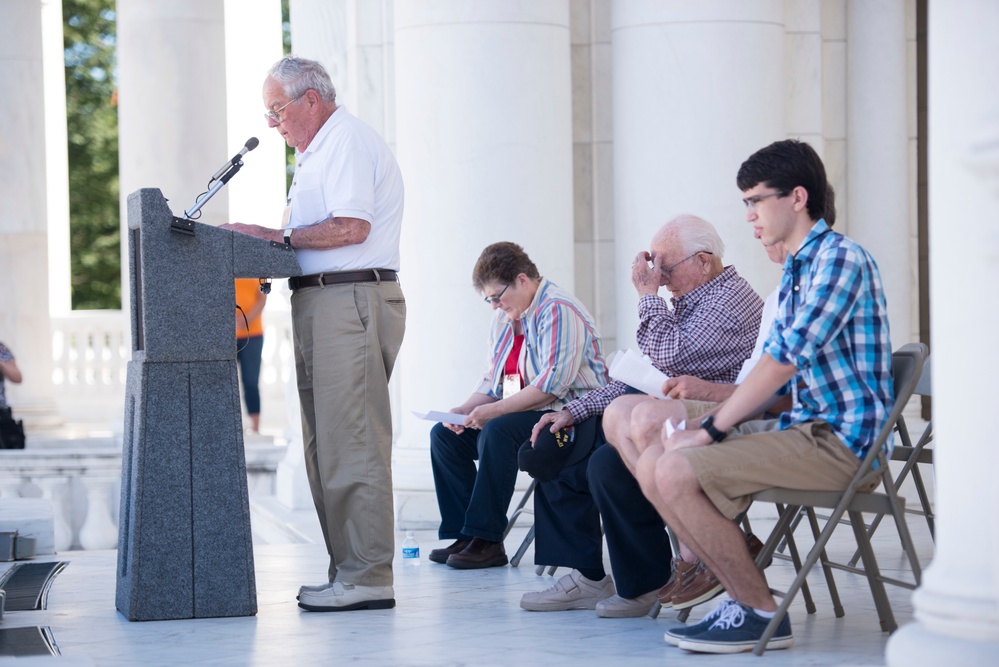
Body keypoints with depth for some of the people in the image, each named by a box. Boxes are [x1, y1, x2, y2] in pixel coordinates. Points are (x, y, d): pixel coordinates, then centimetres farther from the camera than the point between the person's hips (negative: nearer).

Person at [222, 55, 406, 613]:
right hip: (323, 303, 11)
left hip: (351, 300, -11)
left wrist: (274, 235, -14)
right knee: (327, 446, 10)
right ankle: (349, 571, 13)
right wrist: (273, 238, 10)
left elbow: (351, 227, -19)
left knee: (351, 445, -12)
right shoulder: (320, 150, 25)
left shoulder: (347, 141, -8)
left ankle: (368, 578, -11)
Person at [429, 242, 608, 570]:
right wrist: (466, 409, 1)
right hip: (520, 415, 10)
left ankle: (487, 540, -27)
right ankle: (463, 534, -6)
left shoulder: (558, 310, -15)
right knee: (444, 435, 0)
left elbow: (554, 383, -25)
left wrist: (494, 410, -25)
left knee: (497, 432, -33)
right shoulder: (504, 317, 15)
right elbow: (494, 380, 21)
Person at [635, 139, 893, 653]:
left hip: (841, 438, -10)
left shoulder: (840, 258, -12)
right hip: (802, 427, 10)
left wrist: (711, 430, -17)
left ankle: (762, 613, -11)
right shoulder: (795, 271, 20)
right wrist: (712, 417, 2)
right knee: (652, 464, 2)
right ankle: (741, 592, 3)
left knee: (677, 472, -22)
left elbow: (785, 358, -20)